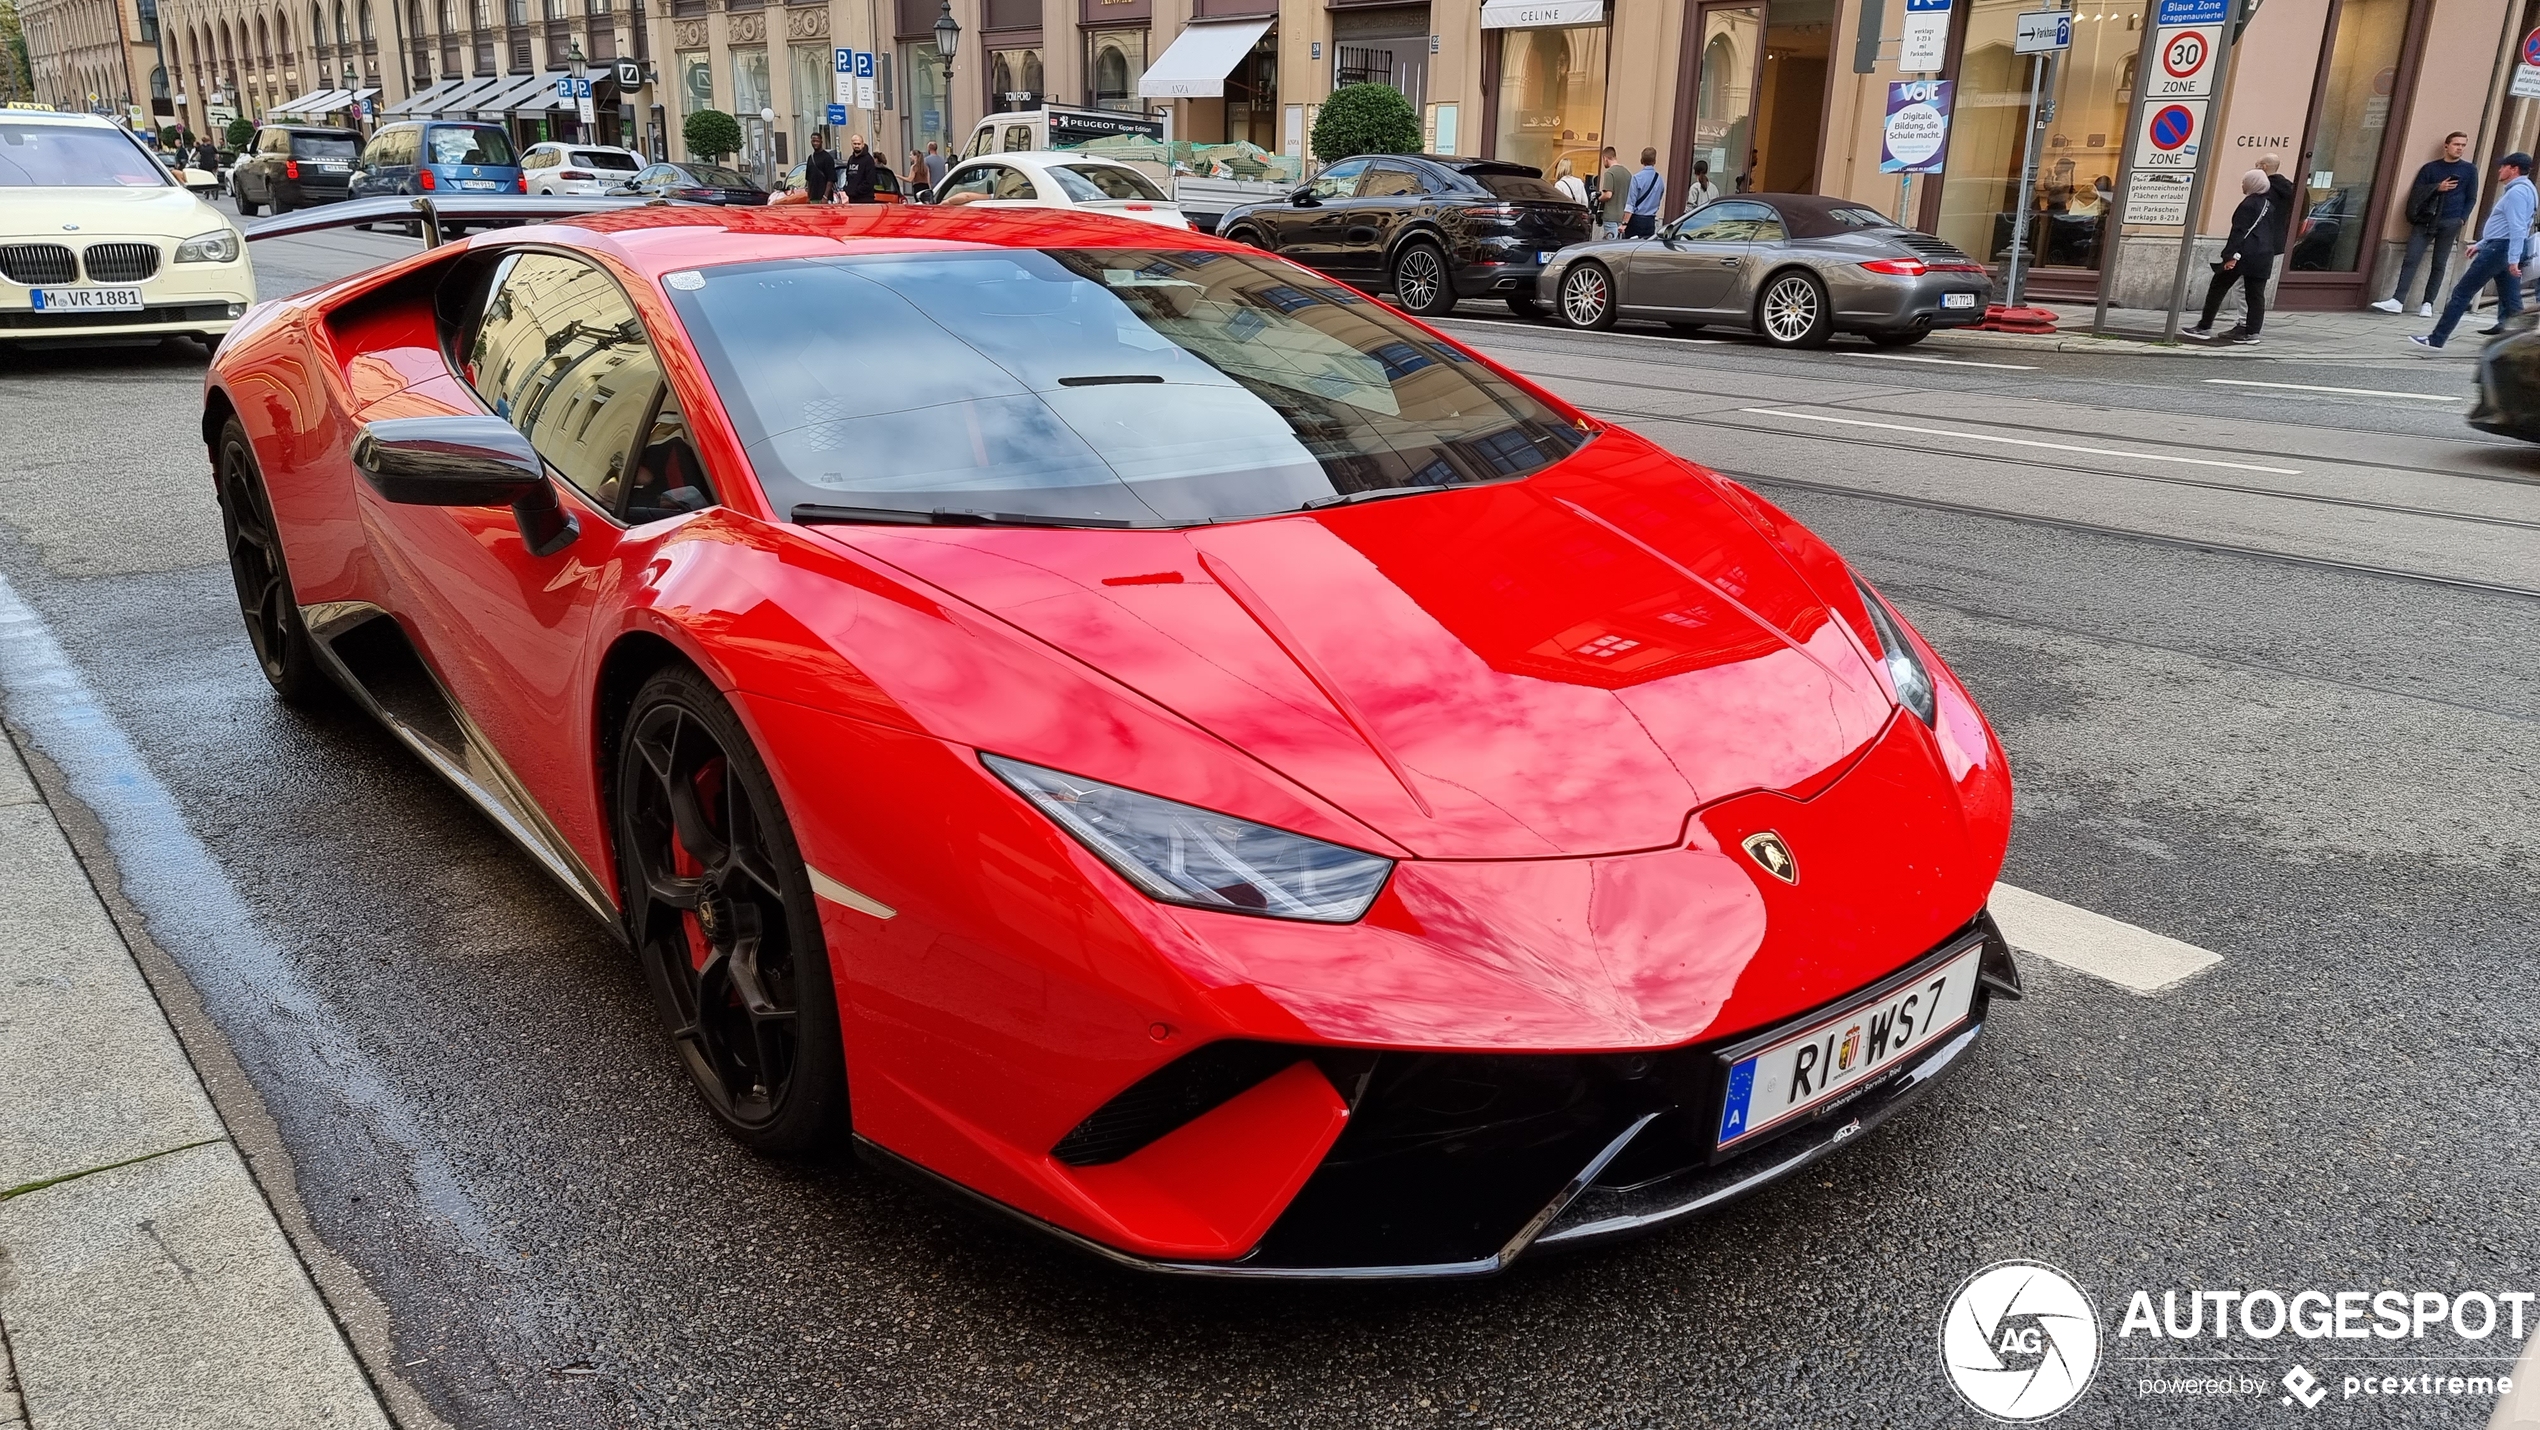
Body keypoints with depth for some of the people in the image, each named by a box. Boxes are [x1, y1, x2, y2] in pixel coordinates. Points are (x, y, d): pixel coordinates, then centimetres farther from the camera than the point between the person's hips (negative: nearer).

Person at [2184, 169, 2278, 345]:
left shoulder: (2248, 204, -9)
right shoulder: (2269, 205, 16)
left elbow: (2239, 231, -16)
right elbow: (2271, 232, 19)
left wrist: (2231, 255, -20)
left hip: (2245, 254, -8)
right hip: (2264, 256, 8)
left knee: (2217, 288, 1)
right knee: (2255, 294, 5)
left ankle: (2205, 327, 1)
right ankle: (2252, 331, 2)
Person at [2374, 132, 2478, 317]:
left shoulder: (2470, 170, 9)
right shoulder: (2430, 168, 10)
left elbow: (2471, 198, 9)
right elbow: (2417, 192, 4)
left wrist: (2461, 220, -3)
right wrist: (2437, 187, -11)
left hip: (2449, 224, 0)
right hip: (2425, 220, 0)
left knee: (2438, 265, 2)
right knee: (2410, 260, -11)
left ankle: (2428, 304, 4)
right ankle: (2397, 301, -16)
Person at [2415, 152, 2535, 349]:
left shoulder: (2517, 192, -13)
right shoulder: (2524, 190, 21)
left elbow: (2517, 229, -22)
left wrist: (2513, 259, -27)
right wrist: (2480, 245, 28)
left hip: (2499, 249, -10)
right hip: (2507, 251, 10)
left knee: (2462, 293, -5)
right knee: (2512, 302, 7)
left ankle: (2436, 339, -4)